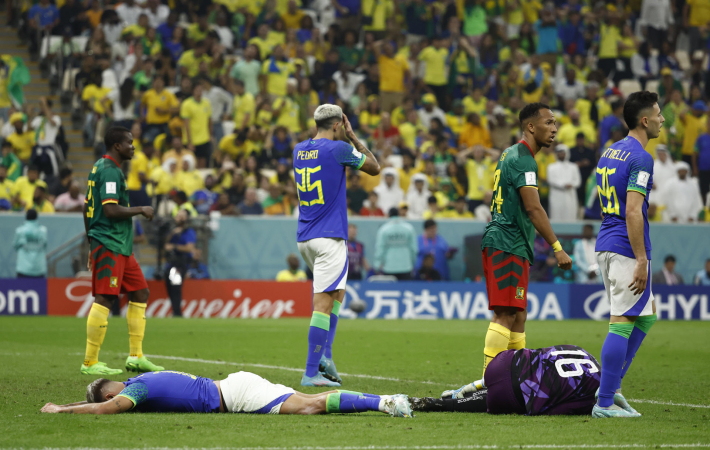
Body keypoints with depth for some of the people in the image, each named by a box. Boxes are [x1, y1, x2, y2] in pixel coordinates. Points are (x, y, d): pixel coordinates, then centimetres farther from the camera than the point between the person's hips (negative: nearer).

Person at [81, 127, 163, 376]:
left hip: (121, 246, 11)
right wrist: (141, 210, -10)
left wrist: (91, 245, 26)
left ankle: (135, 357, 13)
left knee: (140, 292, 11)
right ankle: (90, 363, -9)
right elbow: (111, 210, -24)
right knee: (104, 299, -11)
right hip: (110, 244, -11)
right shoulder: (109, 171, -14)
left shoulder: (99, 167, 18)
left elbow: (87, 206, 23)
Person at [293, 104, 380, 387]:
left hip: (304, 237, 8)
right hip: (329, 236, -8)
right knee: (323, 303, -9)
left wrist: (346, 138, 26)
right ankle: (311, 372, -13)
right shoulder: (338, 149, -10)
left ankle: (325, 354, 7)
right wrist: (352, 137, 9)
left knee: (337, 292, 21)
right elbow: (374, 168, 4)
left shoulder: (299, 150, 11)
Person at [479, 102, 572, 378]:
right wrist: (557, 247, -19)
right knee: (506, 314, -14)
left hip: (504, 243, 11)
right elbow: (533, 207, -19)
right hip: (508, 245, -11)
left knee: (517, 315, 13)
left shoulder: (510, 155, 20)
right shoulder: (522, 159, -12)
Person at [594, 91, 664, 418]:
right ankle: (604, 402, -6)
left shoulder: (610, 153, 15)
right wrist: (641, 261, -20)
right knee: (622, 323, -6)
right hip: (627, 248, -9)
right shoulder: (640, 158, -14)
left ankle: (612, 386, 14)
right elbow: (633, 212, -20)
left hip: (605, 245, 9)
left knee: (646, 315, 18)